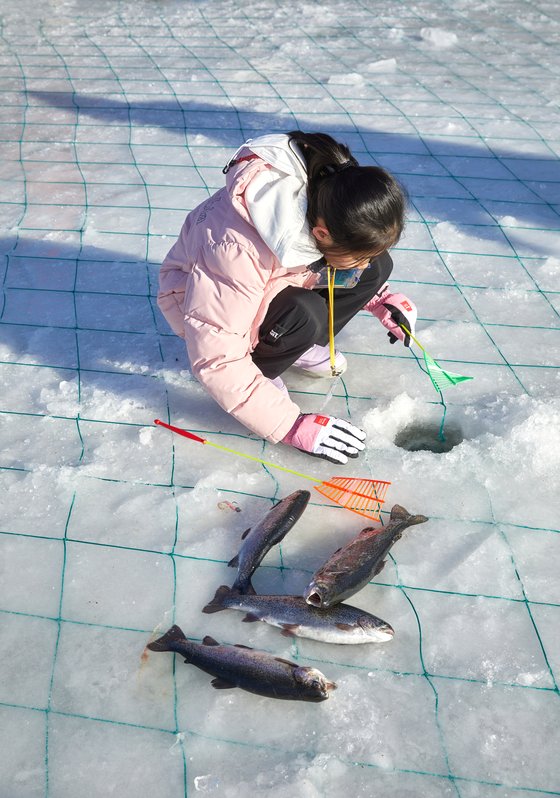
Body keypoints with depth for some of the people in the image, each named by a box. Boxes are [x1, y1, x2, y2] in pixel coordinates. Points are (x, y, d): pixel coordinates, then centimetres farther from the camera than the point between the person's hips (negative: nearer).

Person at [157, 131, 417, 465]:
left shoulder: (330, 204, -22)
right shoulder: (237, 250, -41)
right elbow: (215, 359, -36)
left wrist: (381, 298, -13)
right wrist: (294, 426, -36)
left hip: (282, 280, 6)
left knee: (378, 268, -13)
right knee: (304, 315, -36)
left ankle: (297, 344, 2)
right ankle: (257, 368, -5)